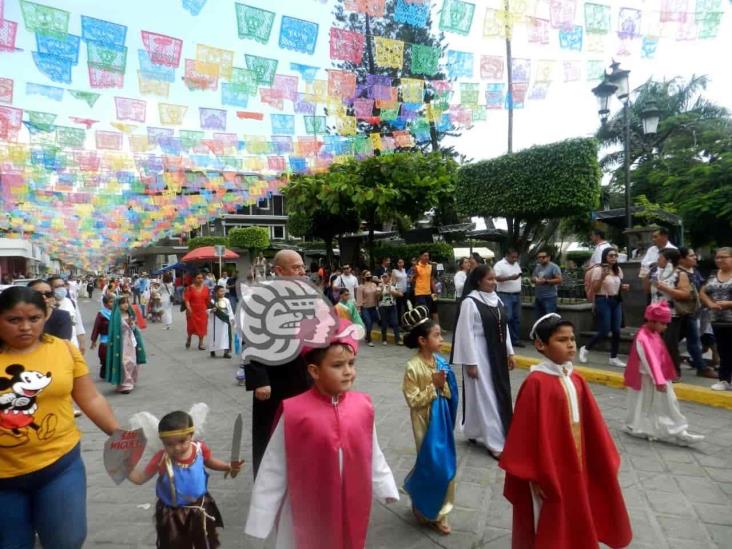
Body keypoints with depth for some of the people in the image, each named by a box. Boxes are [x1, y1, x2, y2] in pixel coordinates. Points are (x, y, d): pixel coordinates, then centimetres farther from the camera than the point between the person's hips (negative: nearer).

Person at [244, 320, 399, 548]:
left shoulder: (362, 407, -10)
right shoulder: (294, 412, -20)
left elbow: (372, 456, 4)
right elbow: (274, 467, -10)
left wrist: (386, 489, 14)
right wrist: (261, 517, -5)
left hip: (352, 506, 3)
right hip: (308, 511, -3)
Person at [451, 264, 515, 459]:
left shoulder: (496, 299, 7)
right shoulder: (470, 302, -16)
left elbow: (503, 328, 15)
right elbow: (466, 334, -16)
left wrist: (509, 352, 14)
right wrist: (470, 362, -17)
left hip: (497, 355, 8)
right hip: (480, 356, -8)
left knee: (499, 394, 14)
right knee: (484, 397, 1)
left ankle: (476, 432, 30)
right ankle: (494, 442, 10)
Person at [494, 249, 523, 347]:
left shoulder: (516, 264, 16)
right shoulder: (499, 265, -8)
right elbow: (496, 278, -19)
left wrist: (519, 291, 16)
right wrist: (510, 278, -26)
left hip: (517, 295, 7)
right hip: (505, 295, -7)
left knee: (517, 318, 8)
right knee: (508, 318, -10)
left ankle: (515, 339, 15)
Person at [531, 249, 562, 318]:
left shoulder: (554, 267, -8)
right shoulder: (537, 267, 15)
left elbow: (559, 280, -15)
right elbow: (532, 278, 21)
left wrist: (546, 281, -18)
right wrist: (535, 279, -3)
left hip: (549, 297, -7)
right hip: (538, 297, 7)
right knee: (539, 319, 13)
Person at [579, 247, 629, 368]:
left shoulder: (618, 270, 11)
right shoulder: (598, 269, -10)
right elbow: (594, 289, -12)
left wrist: (624, 287, 0)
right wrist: (603, 276, -23)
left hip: (617, 301, 7)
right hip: (603, 301, -6)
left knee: (616, 331, 2)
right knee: (604, 332, -6)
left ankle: (613, 358, 14)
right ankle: (585, 349, 16)